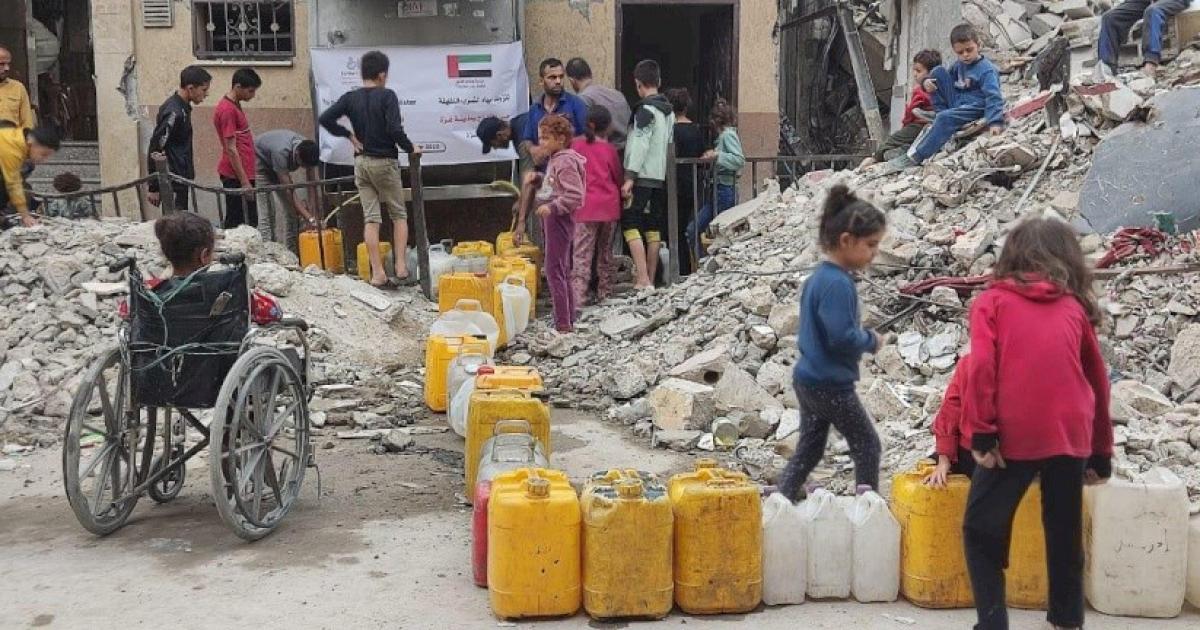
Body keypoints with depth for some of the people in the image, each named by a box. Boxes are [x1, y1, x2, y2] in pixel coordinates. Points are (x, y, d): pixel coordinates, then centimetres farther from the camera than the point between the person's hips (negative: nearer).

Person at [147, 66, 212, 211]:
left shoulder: (183, 108, 10)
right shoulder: (173, 112, -19)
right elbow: (155, 150, -19)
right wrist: (153, 188, -18)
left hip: (181, 180, 10)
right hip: (173, 185, -10)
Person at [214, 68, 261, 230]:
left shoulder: (234, 105, 13)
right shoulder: (227, 110, -16)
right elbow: (231, 149, -19)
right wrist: (244, 182, -19)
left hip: (242, 173, 10)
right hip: (237, 176, -10)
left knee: (233, 221, 12)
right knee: (247, 224, -8)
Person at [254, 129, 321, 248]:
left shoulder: (308, 151, -25)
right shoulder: (281, 152, -42)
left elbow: (312, 184, -19)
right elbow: (289, 190, -41)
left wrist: (315, 216, -25)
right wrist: (309, 218, -43)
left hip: (277, 167, 6)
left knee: (292, 210, -2)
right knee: (266, 214, -16)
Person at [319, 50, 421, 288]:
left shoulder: (351, 98, 3)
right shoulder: (387, 96, -11)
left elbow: (325, 119, -4)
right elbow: (395, 130, -20)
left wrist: (348, 135, 4)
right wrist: (410, 148, -5)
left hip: (361, 162, 4)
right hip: (385, 162, -4)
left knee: (370, 218, 4)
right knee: (399, 215, 10)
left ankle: (377, 273, 0)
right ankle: (401, 266, 1)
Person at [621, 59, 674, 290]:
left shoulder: (646, 109, -10)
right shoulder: (669, 111, 15)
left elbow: (640, 144, -17)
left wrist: (629, 177, -20)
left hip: (642, 177, -8)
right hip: (661, 177, 8)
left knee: (630, 224, -7)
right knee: (653, 228, 10)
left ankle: (643, 279, -16)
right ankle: (651, 280, 13)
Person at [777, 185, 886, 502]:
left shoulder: (819, 276, 8)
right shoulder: (838, 284, -22)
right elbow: (842, 337, -27)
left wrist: (864, 338, 8)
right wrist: (872, 340, -9)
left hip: (807, 379, 9)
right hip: (831, 385, -9)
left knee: (809, 447, 17)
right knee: (867, 445, 7)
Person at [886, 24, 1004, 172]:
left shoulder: (987, 70, -15)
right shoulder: (959, 65, 10)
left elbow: (994, 97, -24)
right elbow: (948, 79, 26)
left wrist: (995, 122, -39)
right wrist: (927, 81, 2)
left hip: (974, 109, -8)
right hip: (956, 103, 8)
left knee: (946, 118, -37)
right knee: (939, 71, 1)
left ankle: (914, 157, -38)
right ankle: (941, 117, -5)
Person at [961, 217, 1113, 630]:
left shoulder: (992, 301, 7)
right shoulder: (1074, 306, 15)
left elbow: (981, 367, -8)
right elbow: (1097, 381, 18)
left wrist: (981, 433, -8)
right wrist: (1102, 452, 24)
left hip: (1014, 435, -3)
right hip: (1070, 436, 4)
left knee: (982, 531, 8)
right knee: (1065, 534, 17)